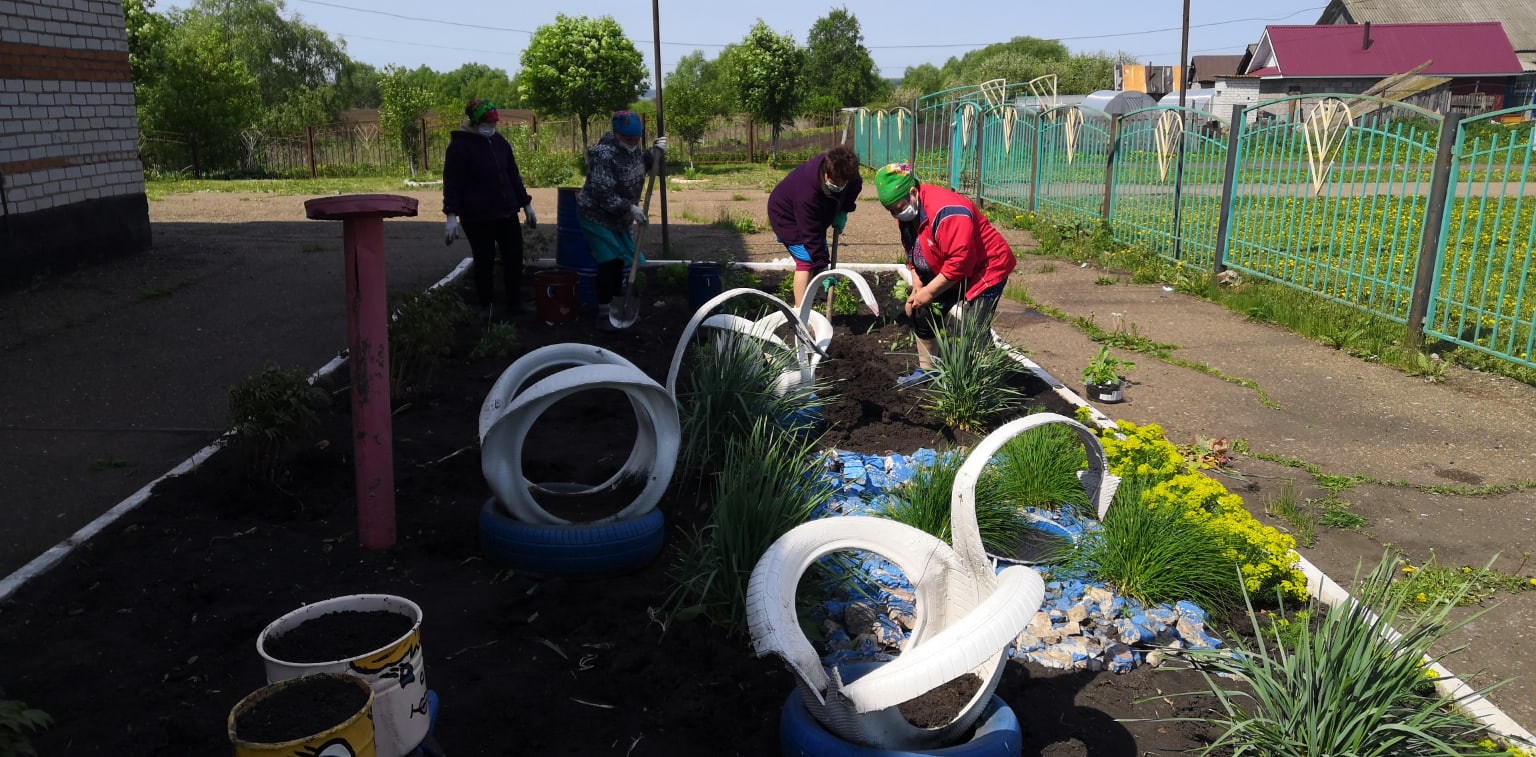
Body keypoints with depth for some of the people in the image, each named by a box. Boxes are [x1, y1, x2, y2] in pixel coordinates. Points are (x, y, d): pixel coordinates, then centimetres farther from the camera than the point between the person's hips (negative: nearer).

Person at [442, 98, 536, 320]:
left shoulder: (499, 141, 10)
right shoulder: (460, 145, -9)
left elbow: (513, 175, 17)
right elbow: (452, 183, -12)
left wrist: (526, 204, 16)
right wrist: (452, 216, -18)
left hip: (506, 212, 6)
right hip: (477, 216, -5)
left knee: (515, 257, 4)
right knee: (484, 262, 2)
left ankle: (515, 303, 17)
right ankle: (486, 307, 16)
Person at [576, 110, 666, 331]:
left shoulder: (631, 148, -3)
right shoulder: (604, 155, -28)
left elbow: (640, 165, 16)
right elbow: (602, 194, -31)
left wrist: (655, 153, -3)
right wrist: (630, 208, -32)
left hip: (619, 218, 8)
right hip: (597, 217, -8)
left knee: (620, 261, 13)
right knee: (608, 263, -11)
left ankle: (614, 304, 29)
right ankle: (604, 313, -3)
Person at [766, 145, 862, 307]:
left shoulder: (843, 173, -24)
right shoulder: (807, 192, -43)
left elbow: (856, 185, 3)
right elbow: (811, 235, -38)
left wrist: (843, 211, -8)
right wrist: (822, 268, -35)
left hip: (816, 215, 8)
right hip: (787, 215, -8)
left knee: (818, 258, 4)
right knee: (806, 261, -19)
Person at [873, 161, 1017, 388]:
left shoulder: (946, 212, -33)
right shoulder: (906, 210, -3)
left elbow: (961, 261, -33)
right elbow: (912, 249, 9)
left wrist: (929, 292, -25)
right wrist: (917, 282, -6)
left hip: (986, 269, -10)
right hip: (945, 272, 10)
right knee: (921, 312, 12)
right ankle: (927, 370, 26)